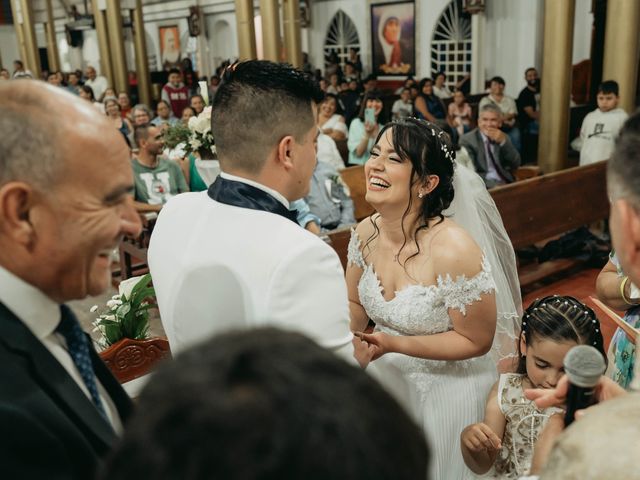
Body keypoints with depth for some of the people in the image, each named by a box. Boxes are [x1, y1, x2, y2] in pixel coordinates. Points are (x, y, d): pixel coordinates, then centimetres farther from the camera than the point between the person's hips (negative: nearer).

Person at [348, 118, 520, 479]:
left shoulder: (454, 250, -29)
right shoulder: (365, 234, -10)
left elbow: (477, 341, -18)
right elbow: (355, 305, 4)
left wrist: (393, 344, -26)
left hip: (447, 388, -5)